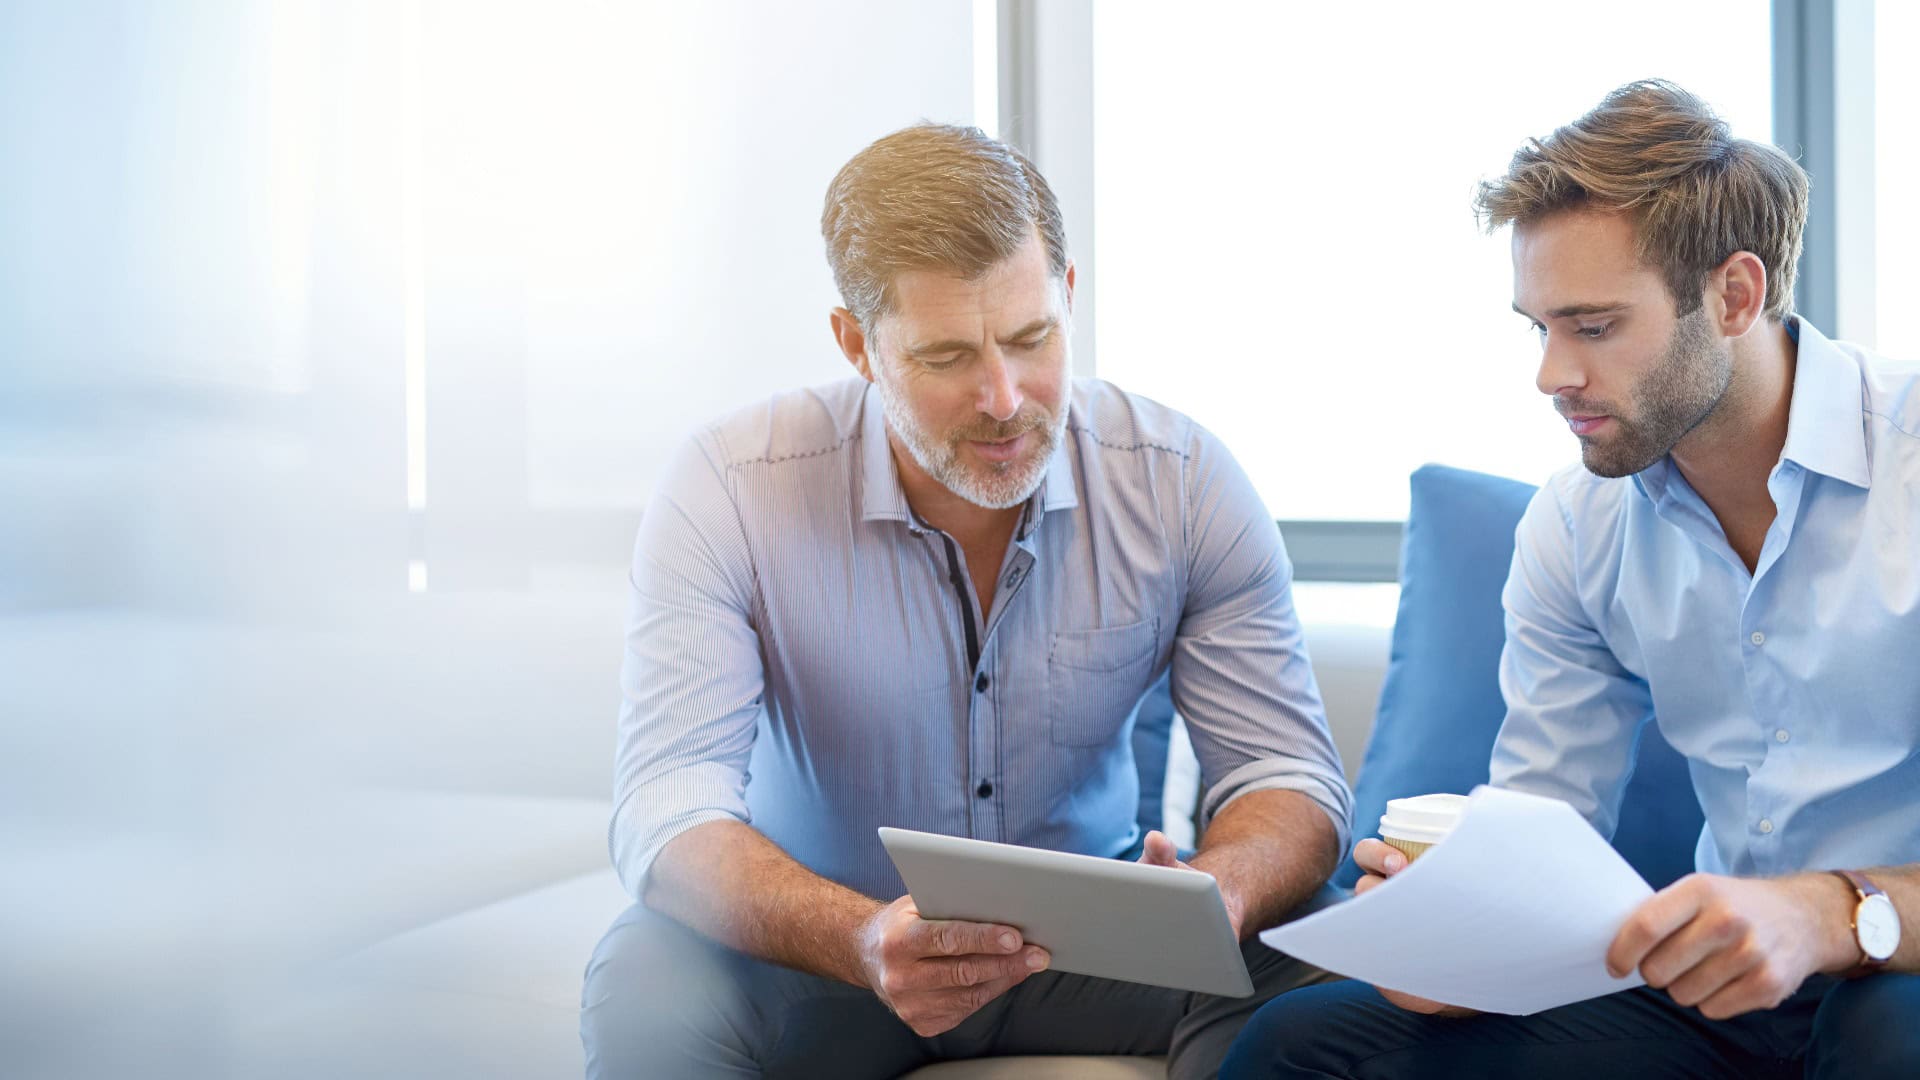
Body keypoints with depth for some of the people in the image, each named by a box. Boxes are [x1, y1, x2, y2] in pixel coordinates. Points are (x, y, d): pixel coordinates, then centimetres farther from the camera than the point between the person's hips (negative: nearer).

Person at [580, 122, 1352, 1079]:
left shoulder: (1182, 482, -11)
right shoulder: (729, 491, -17)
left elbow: (1289, 777, -9)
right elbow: (667, 813, -24)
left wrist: (1217, 896, -35)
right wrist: (864, 942, -45)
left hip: (1092, 935, 2)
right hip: (821, 953, -2)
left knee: (1311, 962, -25)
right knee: (646, 988, -32)